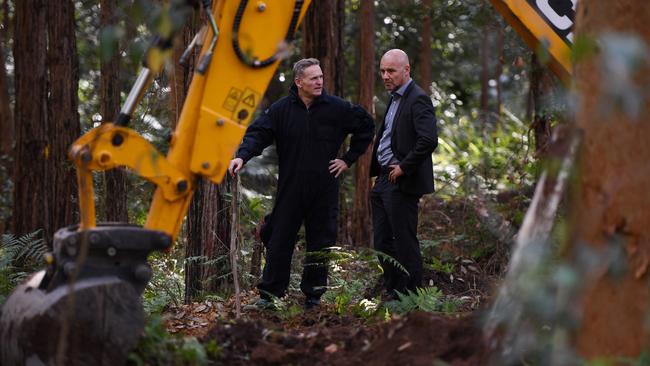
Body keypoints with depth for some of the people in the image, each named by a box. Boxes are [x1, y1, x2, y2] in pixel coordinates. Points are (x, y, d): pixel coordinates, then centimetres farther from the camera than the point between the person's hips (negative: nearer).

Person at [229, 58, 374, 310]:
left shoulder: (337, 108, 0)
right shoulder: (281, 110, -2)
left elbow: (366, 126, 12)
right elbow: (258, 133, -10)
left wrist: (349, 159, 7)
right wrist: (242, 156, -29)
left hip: (324, 191, 1)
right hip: (290, 190, -1)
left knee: (321, 244, 6)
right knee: (279, 242, 0)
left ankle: (313, 296, 17)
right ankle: (268, 295, 7)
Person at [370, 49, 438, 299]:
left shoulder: (418, 99, -14)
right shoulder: (395, 98, 16)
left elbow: (429, 140, -25)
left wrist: (404, 167, -18)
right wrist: (377, 174, 14)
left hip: (402, 183, -10)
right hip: (384, 180, 10)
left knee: (405, 241, -5)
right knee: (382, 241, 13)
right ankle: (392, 292, 21)